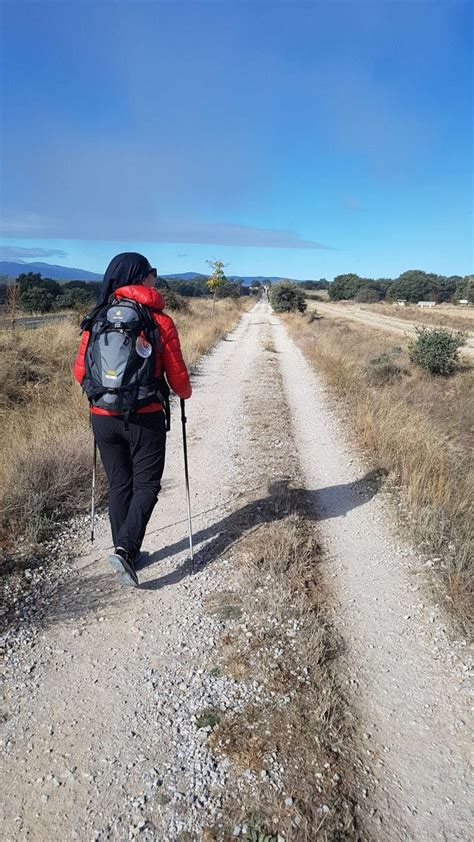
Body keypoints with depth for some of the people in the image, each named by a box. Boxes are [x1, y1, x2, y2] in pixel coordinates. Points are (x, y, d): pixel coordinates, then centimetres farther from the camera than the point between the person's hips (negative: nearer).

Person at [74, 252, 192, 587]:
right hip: (145, 419, -4)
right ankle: (124, 549, -7)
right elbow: (177, 376, -5)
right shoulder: (160, 321, -8)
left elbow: (80, 372, 4)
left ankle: (128, 555, 26)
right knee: (146, 485, 10)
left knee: (119, 485, 16)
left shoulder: (97, 319, 1)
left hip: (104, 418, 4)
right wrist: (185, 393, 17)